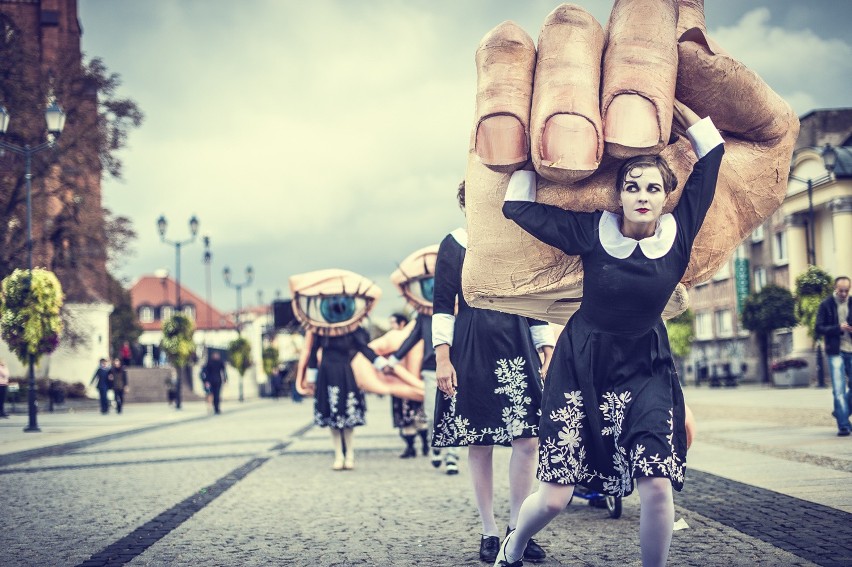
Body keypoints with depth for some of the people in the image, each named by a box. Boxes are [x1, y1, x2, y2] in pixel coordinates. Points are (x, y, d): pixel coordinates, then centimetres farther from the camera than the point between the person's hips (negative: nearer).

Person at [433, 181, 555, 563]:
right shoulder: (454, 245, 4)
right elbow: (443, 306, 0)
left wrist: (548, 353, 7)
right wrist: (442, 359, -9)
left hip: (518, 350, 3)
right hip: (472, 352, -3)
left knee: (528, 439, -5)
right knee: (479, 444, 1)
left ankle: (517, 528, 9)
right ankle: (489, 533, 11)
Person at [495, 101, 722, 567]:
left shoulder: (679, 232, -8)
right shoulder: (593, 230, -11)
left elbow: (712, 149, -2)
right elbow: (518, 206, -10)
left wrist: (670, 102, 3)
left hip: (644, 366, 2)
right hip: (581, 362, -1)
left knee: (657, 488, -15)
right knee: (553, 499, -2)